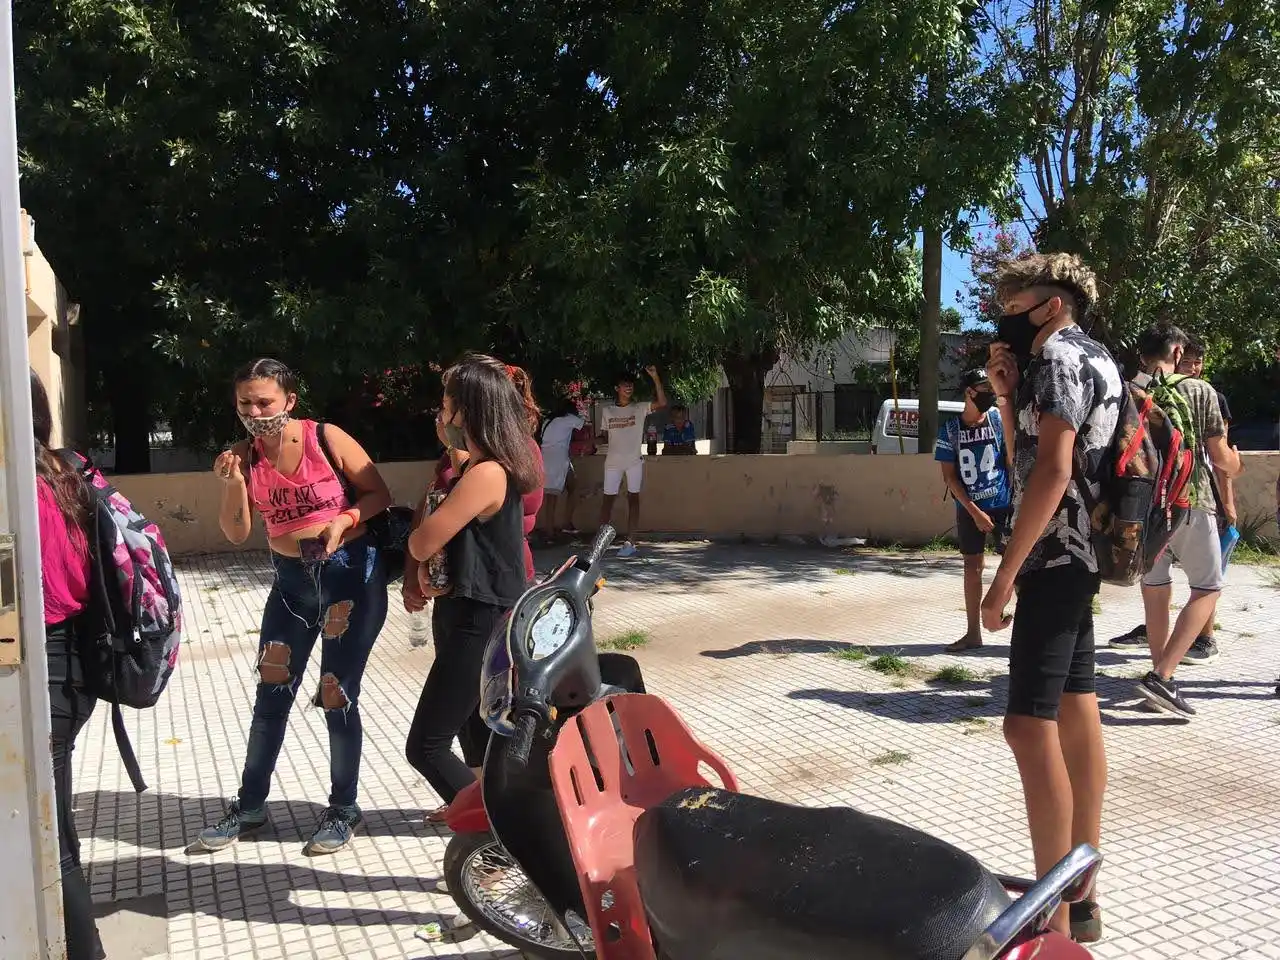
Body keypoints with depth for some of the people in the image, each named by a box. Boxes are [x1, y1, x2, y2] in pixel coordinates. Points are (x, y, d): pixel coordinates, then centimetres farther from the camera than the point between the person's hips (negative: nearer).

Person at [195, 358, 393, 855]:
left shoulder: (327, 439, -13)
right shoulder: (246, 455, -1)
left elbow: (379, 494, -6)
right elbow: (237, 533, -1)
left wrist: (344, 520, -24)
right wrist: (233, 484, -17)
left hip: (350, 574, -4)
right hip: (291, 579, 5)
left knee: (338, 696, 1)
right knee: (270, 697, 10)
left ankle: (343, 810, 19)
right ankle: (249, 806, 28)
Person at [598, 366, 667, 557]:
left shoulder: (640, 408, 3)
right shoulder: (607, 410, 10)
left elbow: (662, 403, -11)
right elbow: (604, 436, 16)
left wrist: (655, 377, -17)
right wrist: (595, 441, -7)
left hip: (634, 460, -2)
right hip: (613, 461, 2)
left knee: (633, 498, -3)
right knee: (608, 498, 2)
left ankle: (628, 541, -4)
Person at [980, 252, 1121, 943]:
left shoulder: (1057, 356, -11)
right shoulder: (1093, 360, 20)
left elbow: (1052, 471, -22)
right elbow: (1025, 461, 21)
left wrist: (1005, 573, -23)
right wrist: (1008, 396, 8)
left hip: (1053, 556, -11)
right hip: (1080, 555, 11)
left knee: (1030, 725, -12)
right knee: (1077, 715, 12)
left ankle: (1055, 917, -7)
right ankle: (1082, 897, 21)